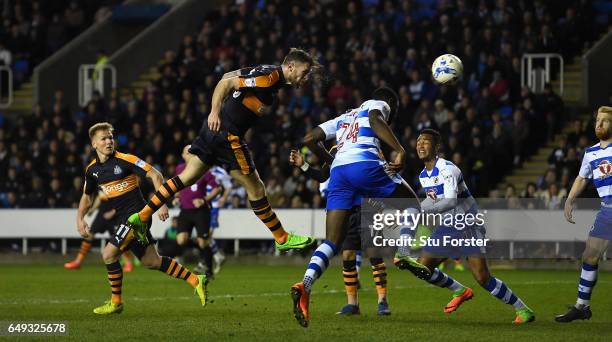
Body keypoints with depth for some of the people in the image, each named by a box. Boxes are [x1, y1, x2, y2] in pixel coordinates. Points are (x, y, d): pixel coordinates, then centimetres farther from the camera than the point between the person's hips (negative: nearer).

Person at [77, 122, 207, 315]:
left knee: (109, 254, -14)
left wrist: (161, 204, -21)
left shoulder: (124, 160, -13)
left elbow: (155, 175, -14)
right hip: (125, 218, 7)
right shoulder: (92, 170, 7)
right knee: (151, 261, 9)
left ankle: (116, 302, 1)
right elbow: (87, 197, 23)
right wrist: (80, 219, 8)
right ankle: (195, 281, 21)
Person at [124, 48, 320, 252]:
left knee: (187, 178, 13)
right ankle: (282, 239, 11)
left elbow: (229, 76, 20)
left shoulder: (267, 72, 11)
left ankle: (142, 217, 11)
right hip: (227, 134, -9)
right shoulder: (270, 77, -17)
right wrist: (215, 112, -29)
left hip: (215, 129, 9)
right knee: (255, 189, 2)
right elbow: (226, 83, -22)